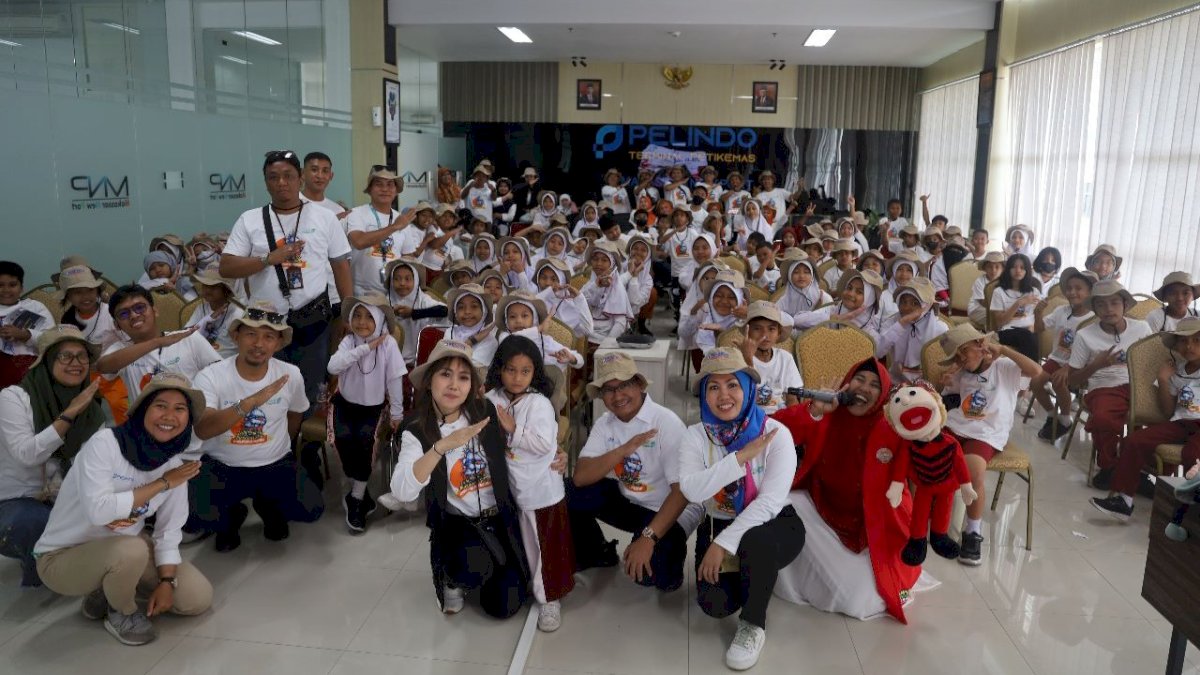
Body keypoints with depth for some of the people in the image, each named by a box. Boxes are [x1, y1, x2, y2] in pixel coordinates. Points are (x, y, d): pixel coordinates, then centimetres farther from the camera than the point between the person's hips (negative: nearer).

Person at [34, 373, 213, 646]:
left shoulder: (175, 462, -6)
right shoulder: (104, 443, -23)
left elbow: (169, 528, -3)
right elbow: (99, 510, -34)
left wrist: (166, 581, -13)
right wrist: (163, 483, -25)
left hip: (124, 551, 6)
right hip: (64, 556, -5)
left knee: (198, 599, -5)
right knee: (132, 549, -37)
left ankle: (110, 589, 16)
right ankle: (122, 612, -4)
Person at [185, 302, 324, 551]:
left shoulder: (291, 375, -7)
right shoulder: (210, 376, -16)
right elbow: (202, 430, -33)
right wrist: (251, 402, -45)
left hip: (275, 464, 2)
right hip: (222, 466, -2)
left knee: (311, 510, -20)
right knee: (194, 519, -28)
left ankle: (269, 506, 17)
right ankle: (232, 515, 12)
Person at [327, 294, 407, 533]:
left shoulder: (388, 343, -13)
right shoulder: (349, 341, -9)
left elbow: (394, 378, -9)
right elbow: (333, 367, -27)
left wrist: (396, 412, -7)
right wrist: (365, 348, -30)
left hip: (373, 405, -1)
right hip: (346, 402, 1)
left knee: (364, 438, -26)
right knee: (343, 437, -24)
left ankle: (356, 498, -10)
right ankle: (359, 492, -2)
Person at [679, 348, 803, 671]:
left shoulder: (776, 433, -17)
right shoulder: (697, 435, -9)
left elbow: (771, 501, -25)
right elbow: (691, 490, -26)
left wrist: (724, 544, -28)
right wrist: (742, 456, -32)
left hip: (772, 525, -2)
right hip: (718, 525, 3)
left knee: (754, 542, -38)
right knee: (714, 604, -20)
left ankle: (753, 624, -9)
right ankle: (756, 572, 17)